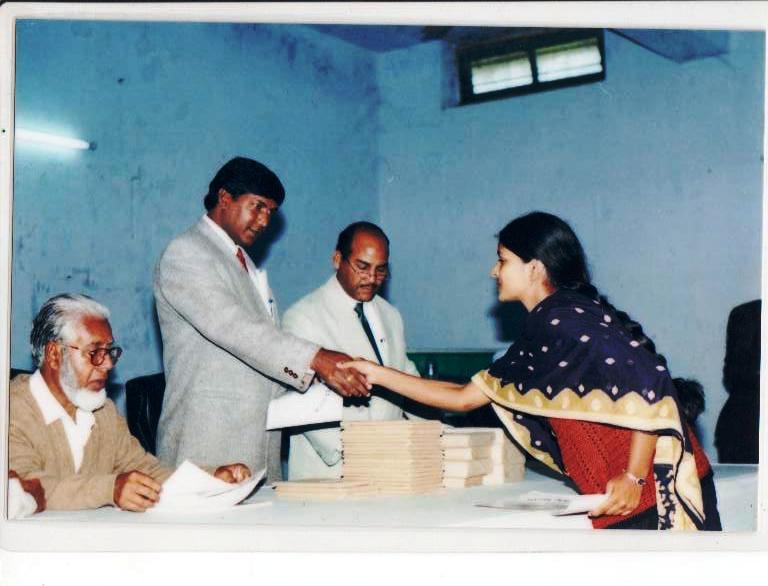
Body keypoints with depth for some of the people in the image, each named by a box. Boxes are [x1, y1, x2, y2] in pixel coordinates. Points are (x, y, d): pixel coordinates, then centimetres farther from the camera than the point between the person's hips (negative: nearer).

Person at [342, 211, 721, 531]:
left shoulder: (567, 320, -14)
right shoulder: (535, 340, 15)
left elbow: (650, 380, -22)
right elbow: (465, 398, 22)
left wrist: (633, 478, -20)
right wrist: (379, 375, 21)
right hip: (618, 501, 9)